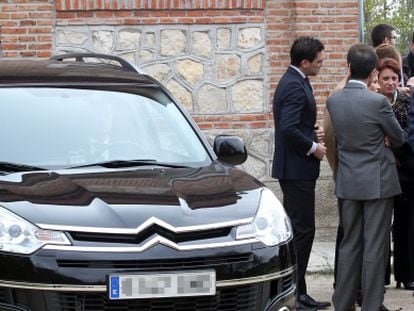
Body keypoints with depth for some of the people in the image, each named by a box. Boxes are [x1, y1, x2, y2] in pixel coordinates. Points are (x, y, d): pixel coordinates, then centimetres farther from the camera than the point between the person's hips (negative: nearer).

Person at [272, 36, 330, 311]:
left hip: (297, 169, 11)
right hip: (297, 169, -11)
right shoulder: (295, 86, -18)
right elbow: (289, 129, -27)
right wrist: (313, 147, -15)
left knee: (301, 231, 14)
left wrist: (314, 130, 6)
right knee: (302, 231, -7)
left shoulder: (295, 82, 15)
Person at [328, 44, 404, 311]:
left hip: (347, 182, 5)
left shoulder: (333, 101, -1)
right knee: (375, 246, 2)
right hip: (377, 182, -5)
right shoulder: (377, 102, -17)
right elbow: (399, 138, -4)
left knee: (349, 244, 14)